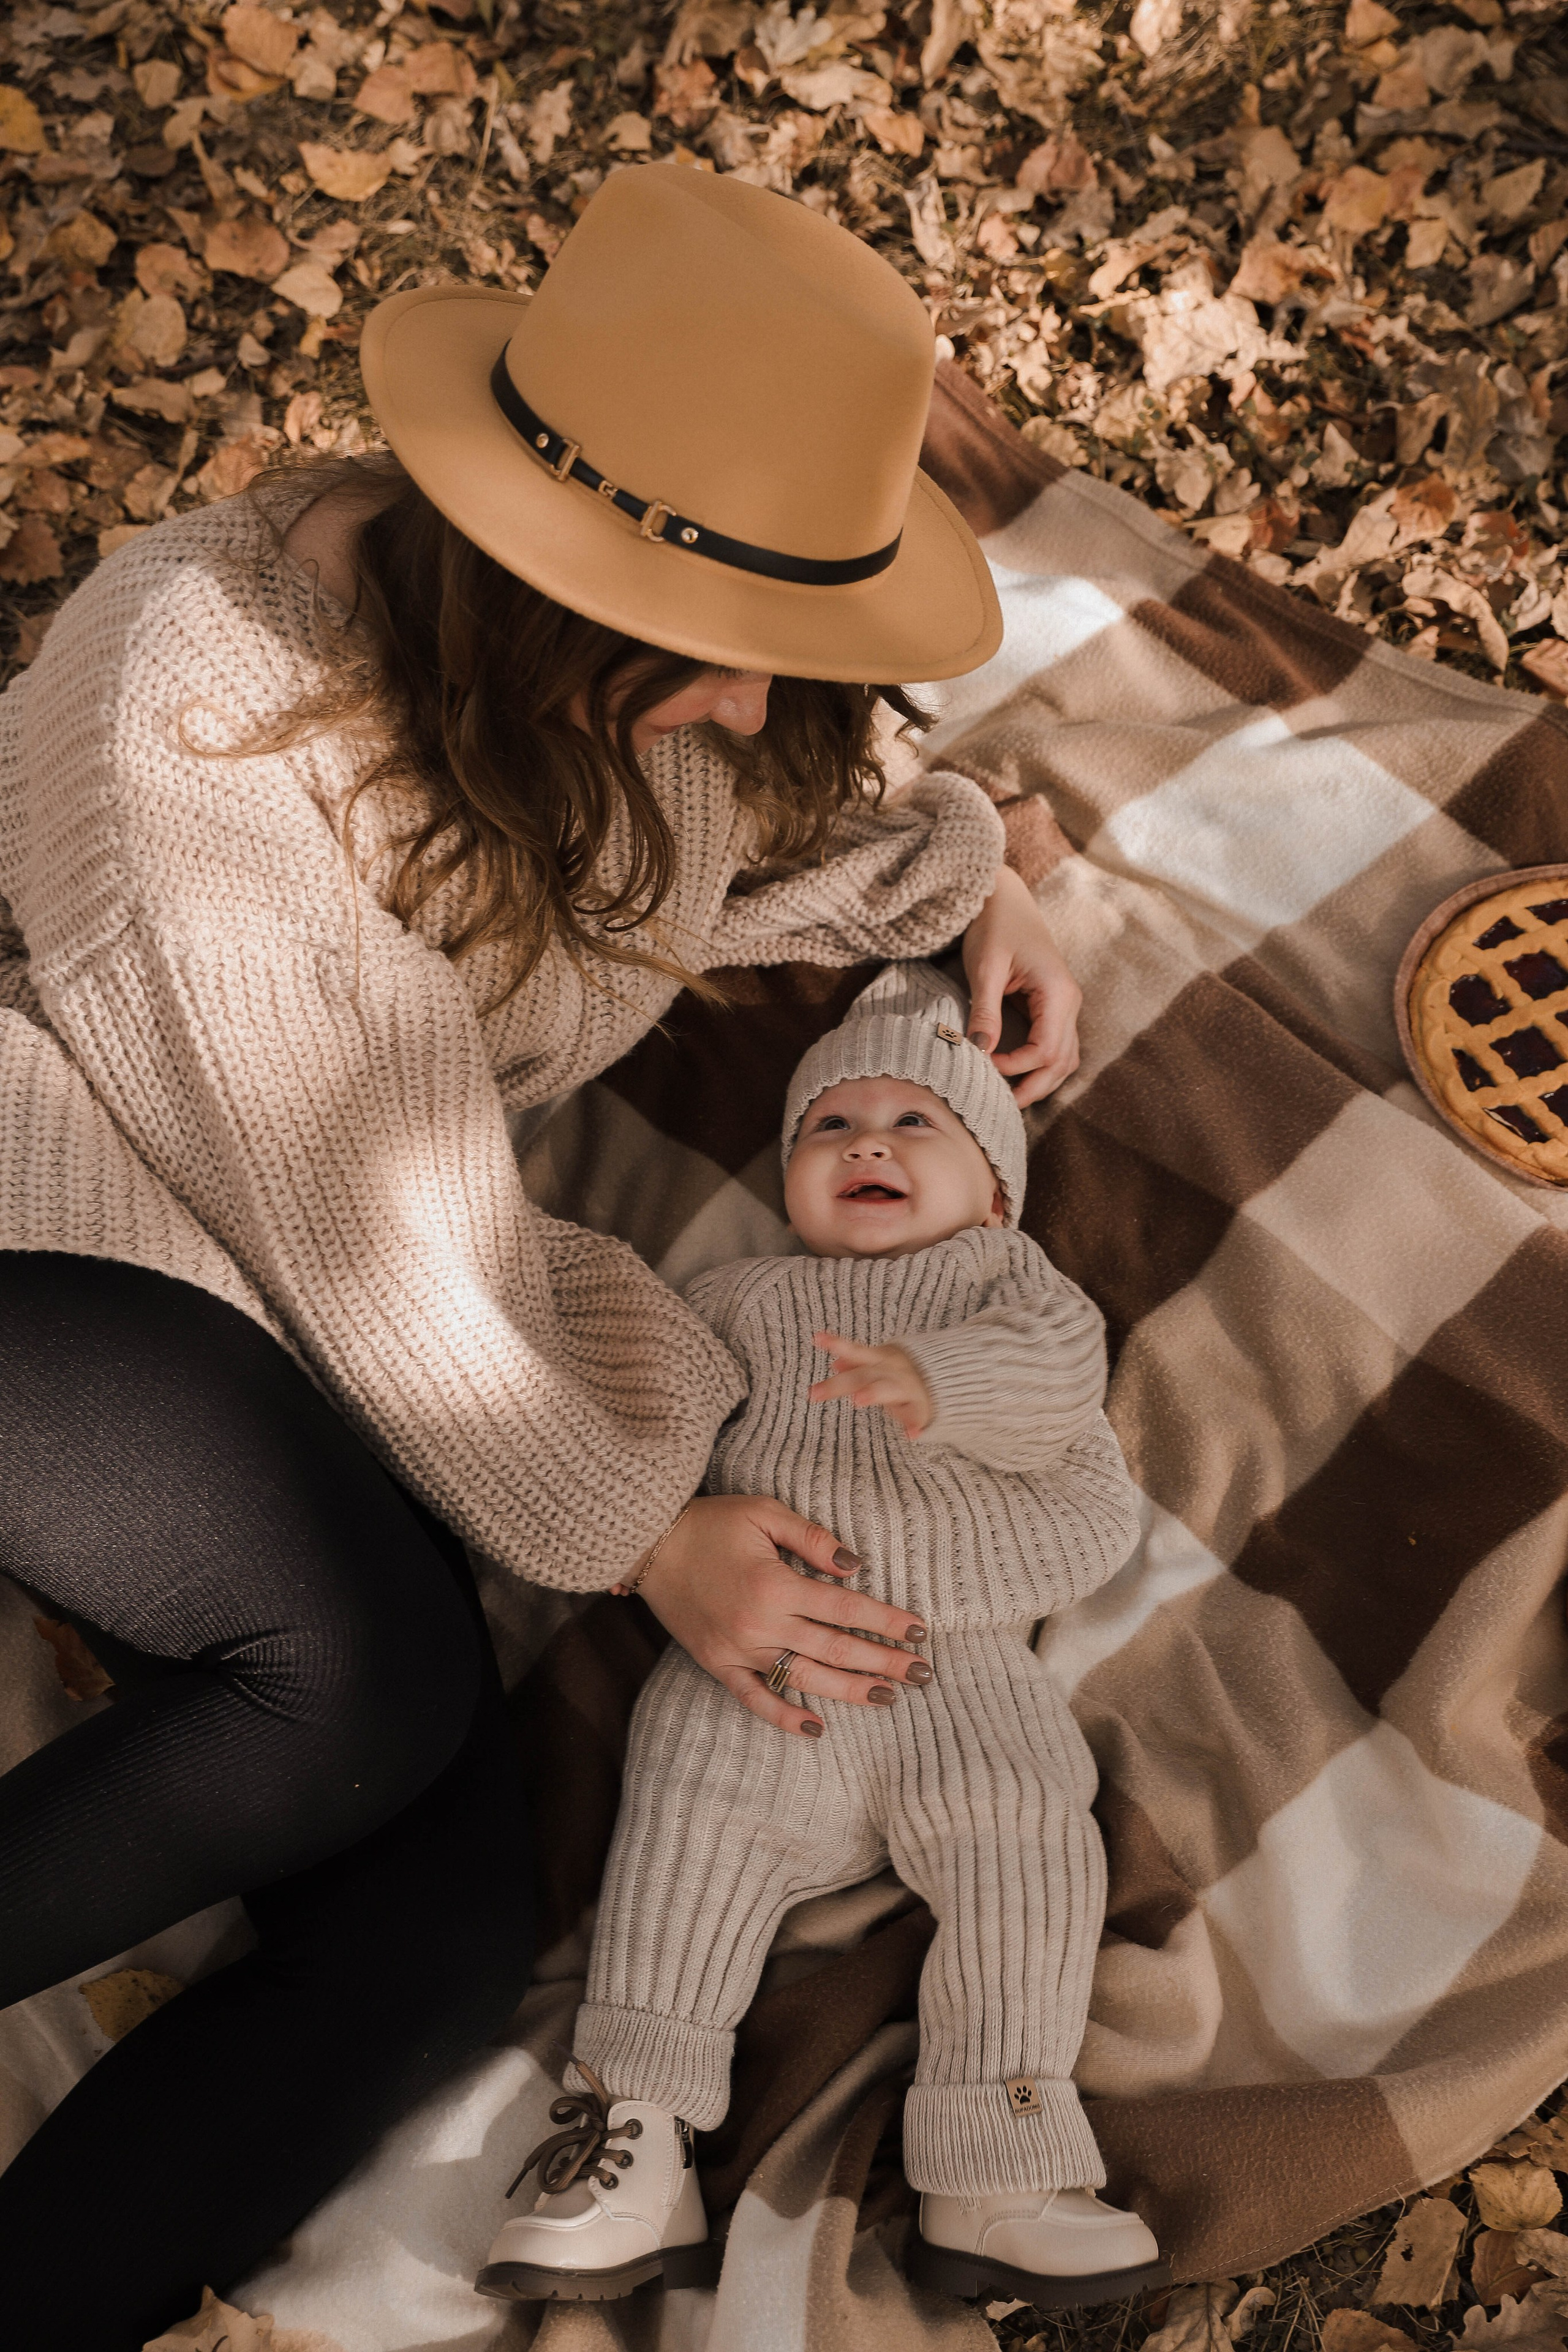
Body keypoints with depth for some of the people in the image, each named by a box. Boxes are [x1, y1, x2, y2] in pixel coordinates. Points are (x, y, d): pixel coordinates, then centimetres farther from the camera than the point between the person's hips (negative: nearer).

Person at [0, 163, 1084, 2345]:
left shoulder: (619, 671, -3)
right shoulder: (216, 708, -23)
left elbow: (725, 844, 23)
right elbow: (360, 1256, -19)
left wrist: (962, 880, 7)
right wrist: (641, 1534, -11)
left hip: (299, 1340, 6)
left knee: (437, 1934, -14)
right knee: (377, 1673, -35)